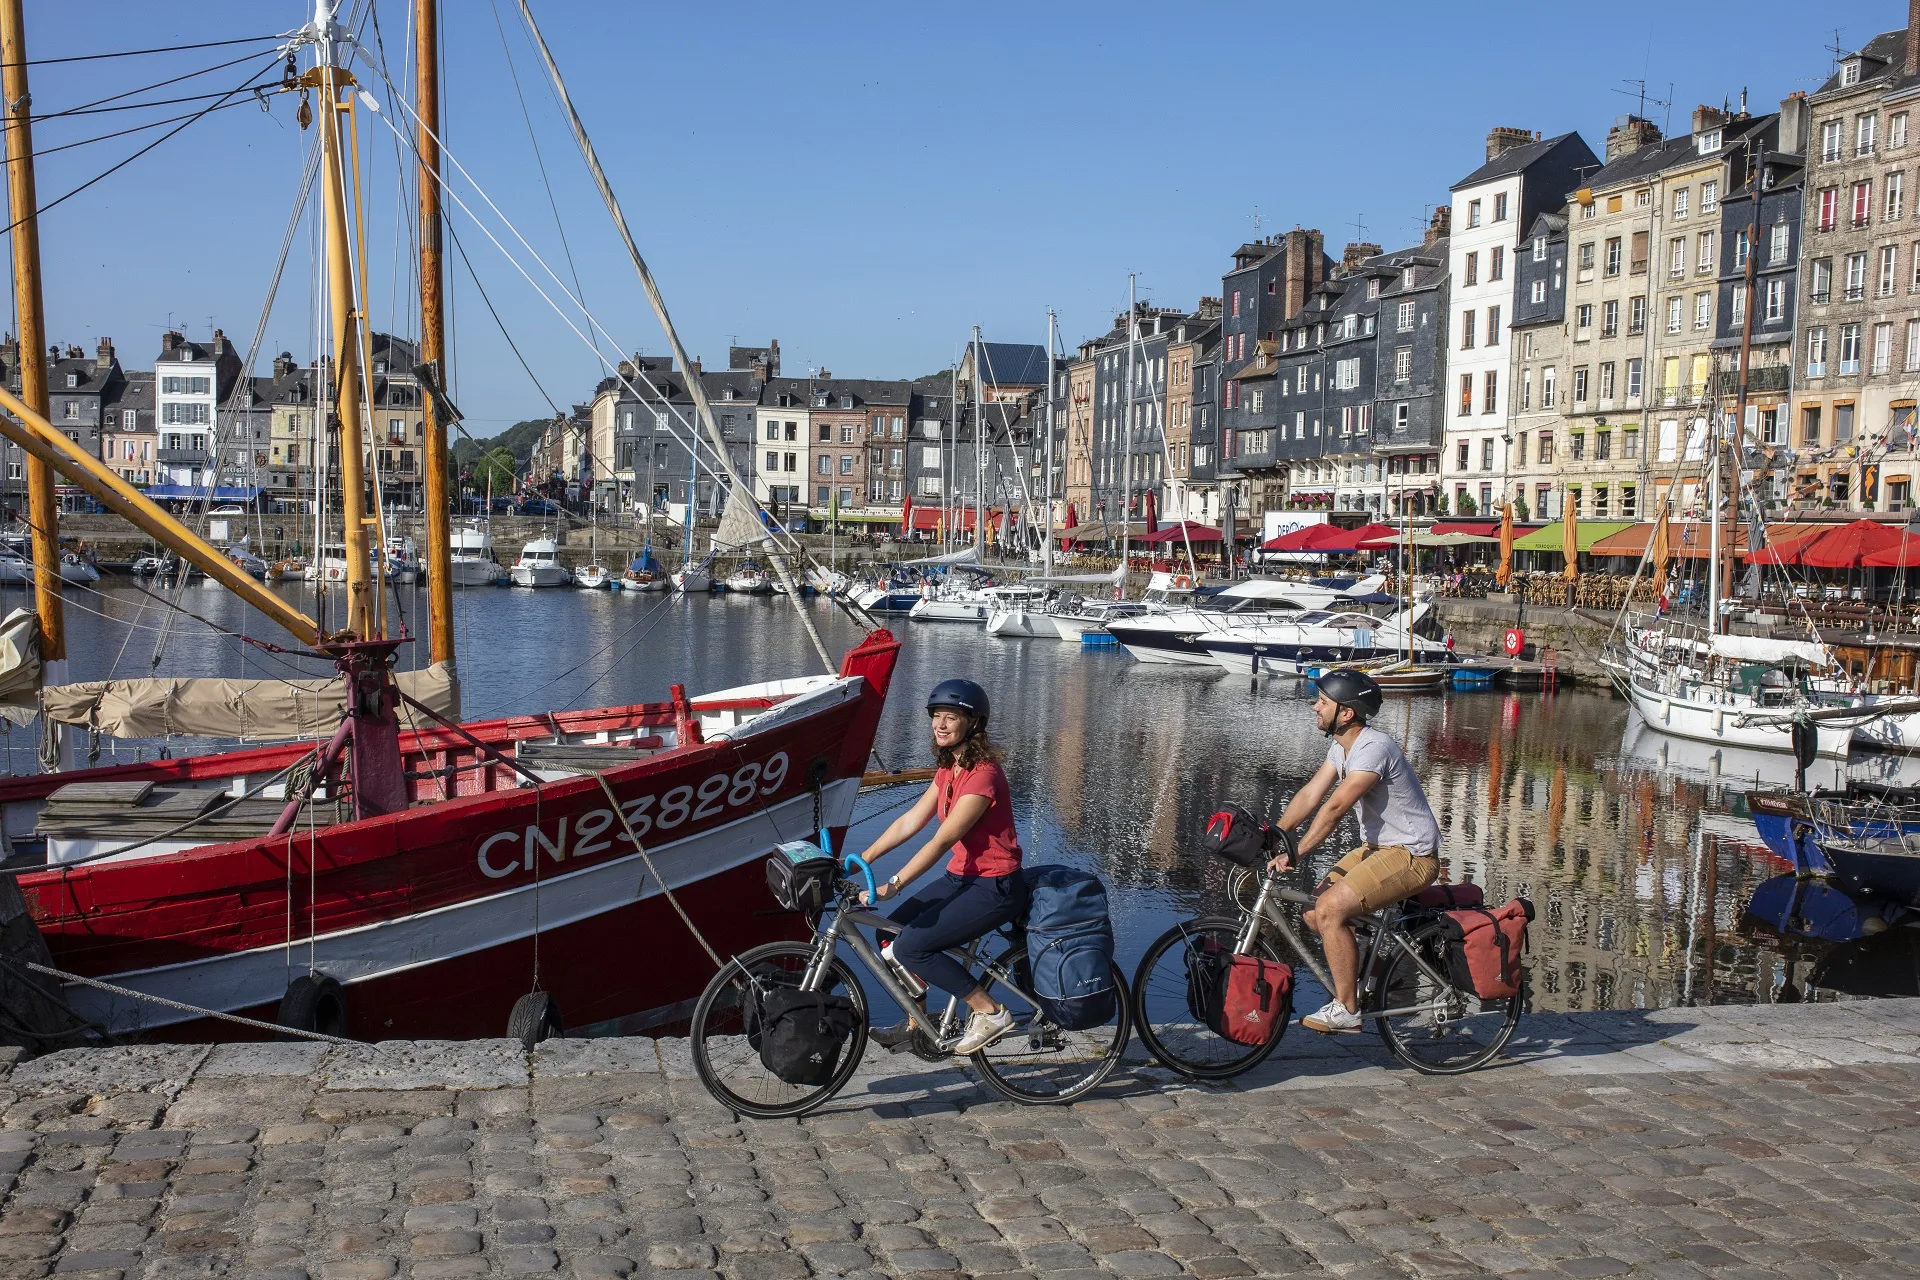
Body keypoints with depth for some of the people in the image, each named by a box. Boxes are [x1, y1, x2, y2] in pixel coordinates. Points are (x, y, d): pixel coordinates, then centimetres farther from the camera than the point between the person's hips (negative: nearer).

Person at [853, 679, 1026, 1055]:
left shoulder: (983, 774, -22)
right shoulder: (949, 769, 8)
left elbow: (942, 841, -27)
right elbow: (910, 820, 6)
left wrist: (891, 886, -31)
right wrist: (860, 860, -2)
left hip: (994, 887, -9)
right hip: (962, 877, 9)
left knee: (910, 946, -17)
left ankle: (991, 1012, -5)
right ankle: (916, 1023, 16)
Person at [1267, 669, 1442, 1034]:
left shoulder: (1374, 748, -24)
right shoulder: (1341, 746, 6)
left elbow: (1334, 809, -29)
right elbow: (1310, 796, 3)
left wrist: (1294, 855, -31)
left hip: (1411, 856, -10)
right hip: (1377, 847, 10)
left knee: (1330, 909, -22)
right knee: (1313, 910, 3)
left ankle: (1346, 1010, -10)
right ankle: (1354, 977, 22)